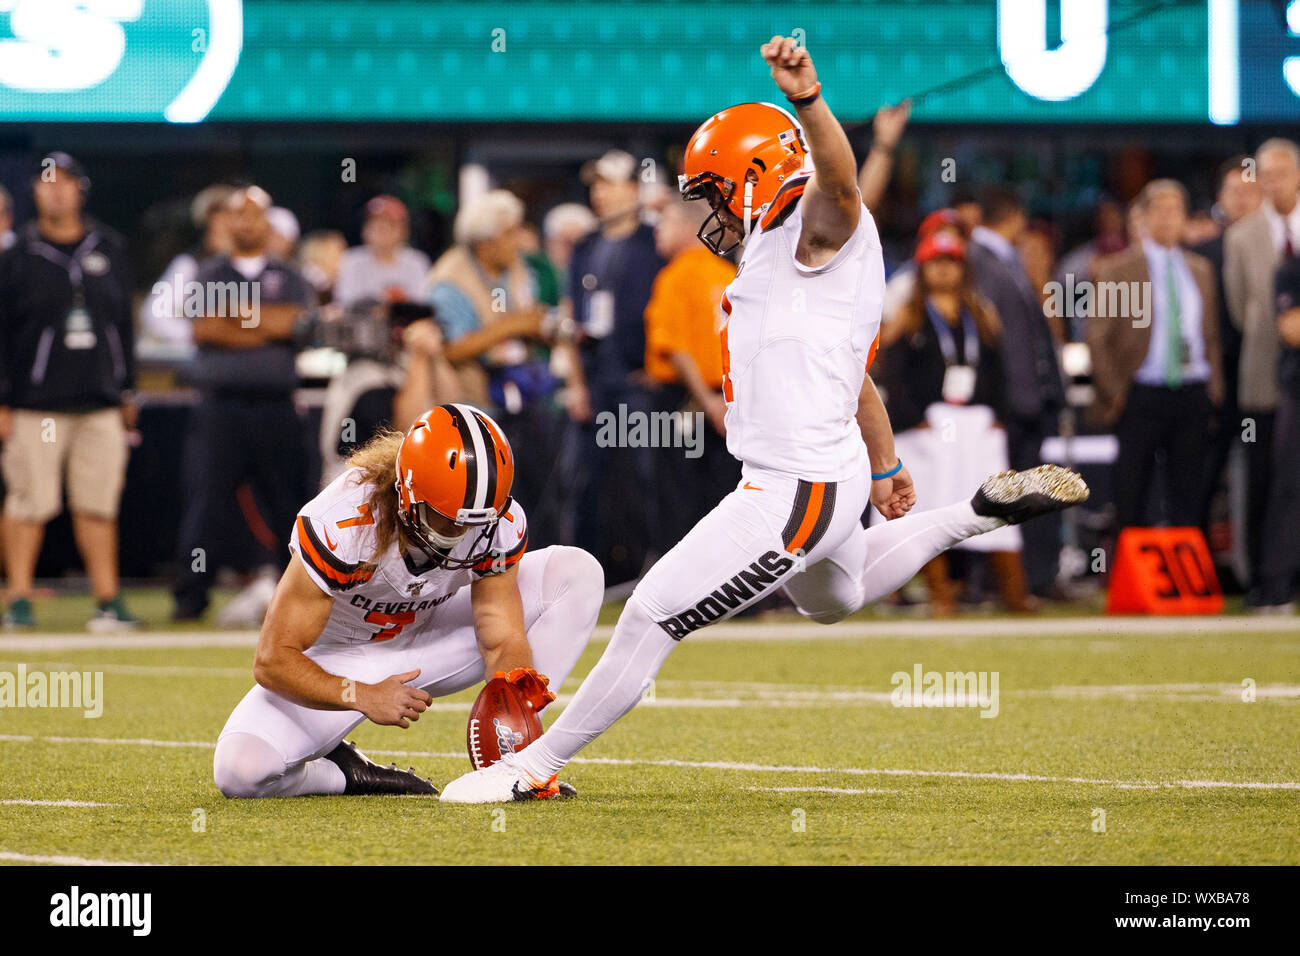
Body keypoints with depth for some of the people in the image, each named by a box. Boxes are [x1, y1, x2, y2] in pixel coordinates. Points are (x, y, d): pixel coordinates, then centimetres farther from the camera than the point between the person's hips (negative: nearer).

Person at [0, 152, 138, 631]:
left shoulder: (108, 248, 10)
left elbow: (124, 322, 16)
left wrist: (126, 390, 15)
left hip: (100, 403, 3)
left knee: (99, 503, 3)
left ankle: (108, 600, 6)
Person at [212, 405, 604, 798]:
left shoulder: (500, 525, -22)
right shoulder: (341, 526, -35)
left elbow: (502, 641, -16)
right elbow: (273, 662, -29)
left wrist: (519, 687, -40)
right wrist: (364, 697, -43)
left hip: (426, 636, 4)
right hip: (340, 665, -4)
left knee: (577, 572, -14)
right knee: (238, 770, -32)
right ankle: (347, 773, 1)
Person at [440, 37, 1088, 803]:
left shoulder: (818, 235, -11)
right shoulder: (783, 258, 18)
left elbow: (838, 180, -36)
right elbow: (857, 378, 27)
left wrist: (808, 99, -55)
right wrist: (885, 468, 38)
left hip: (796, 493, -11)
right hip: (835, 479, 11)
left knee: (650, 620, -8)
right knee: (838, 599, 40)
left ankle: (535, 767, -1)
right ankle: (983, 513, 36)